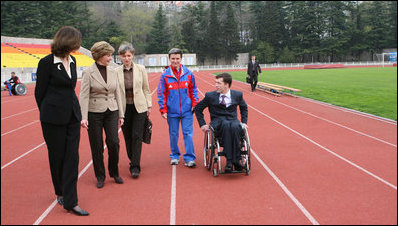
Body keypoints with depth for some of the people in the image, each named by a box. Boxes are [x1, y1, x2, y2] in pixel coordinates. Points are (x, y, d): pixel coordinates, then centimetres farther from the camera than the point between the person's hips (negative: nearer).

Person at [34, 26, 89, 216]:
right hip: (53, 118, -5)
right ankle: (60, 192, 31)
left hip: (72, 115, 5)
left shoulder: (72, 61, 8)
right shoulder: (47, 62, -11)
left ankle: (70, 201, 2)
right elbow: (39, 91, -3)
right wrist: (46, 113, 7)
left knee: (72, 157, 0)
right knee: (57, 156, 9)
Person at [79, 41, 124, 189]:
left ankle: (114, 172, 18)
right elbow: (84, 95, -10)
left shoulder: (113, 72, 7)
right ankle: (100, 176, 20)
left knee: (114, 143, -4)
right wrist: (83, 117, -18)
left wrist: (121, 115, 10)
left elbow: (117, 94, 11)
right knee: (97, 147, 4)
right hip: (94, 113, -3)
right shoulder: (88, 72, -7)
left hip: (111, 111, 3)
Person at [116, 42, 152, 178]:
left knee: (137, 136, -7)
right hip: (123, 108, 1)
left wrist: (149, 106, 5)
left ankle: (135, 167, -4)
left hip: (139, 107, -1)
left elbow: (146, 89, 6)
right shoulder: (116, 72, 0)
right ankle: (132, 160, 28)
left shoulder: (140, 69, 0)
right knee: (127, 137, 9)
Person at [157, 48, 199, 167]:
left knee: (188, 134, -2)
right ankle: (175, 156, 26)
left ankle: (189, 158, 4)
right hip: (172, 111, 0)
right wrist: (163, 110, -1)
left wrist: (195, 105, 3)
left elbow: (193, 90, 11)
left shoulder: (188, 74, 3)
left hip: (187, 110, 0)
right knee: (173, 134, 10)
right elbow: (161, 94, 3)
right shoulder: (165, 75, 0)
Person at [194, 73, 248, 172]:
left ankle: (236, 160, -34)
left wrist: (244, 122, 15)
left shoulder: (237, 94, 7)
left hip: (233, 120, 1)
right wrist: (202, 124, 6)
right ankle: (229, 160, -41)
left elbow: (244, 107, 26)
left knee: (235, 127, -39)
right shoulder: (210, 96, 3)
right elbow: (198, 108, 15)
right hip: (217, 122, -1)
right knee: (226, 124, -40)